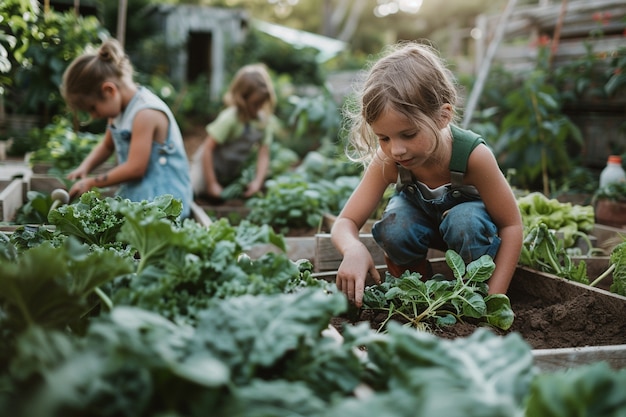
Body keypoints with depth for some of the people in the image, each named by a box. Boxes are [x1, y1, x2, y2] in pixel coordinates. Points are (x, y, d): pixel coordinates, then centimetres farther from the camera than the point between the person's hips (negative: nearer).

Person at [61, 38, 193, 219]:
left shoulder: (145, 113, -19)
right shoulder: (121, 107, 10)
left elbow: (135, 168, -20)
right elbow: (106, 146, 23)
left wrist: (91, 182, -9)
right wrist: (84, 168, 4)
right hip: (134, 196, 9)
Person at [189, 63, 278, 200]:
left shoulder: (266, 121, -8)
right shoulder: (229, 118, -24)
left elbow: (263, 155, -9)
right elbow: (207, 148, -25)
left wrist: (257, 181, -23)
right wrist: (212, 184, -26)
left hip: (233, 173, 7)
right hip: (208, 165, -7)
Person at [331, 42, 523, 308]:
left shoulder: (473, 155, -37)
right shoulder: (386, 162, -30)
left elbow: (511, 225, -26)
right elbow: (345, 223, -27)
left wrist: (494, 296, -32)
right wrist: (353, 250, -53)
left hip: (466, 212, -1)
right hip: (419, 214, 2)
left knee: (466, 222, -37)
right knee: (393, 230, -33)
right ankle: (414, 278, -1)